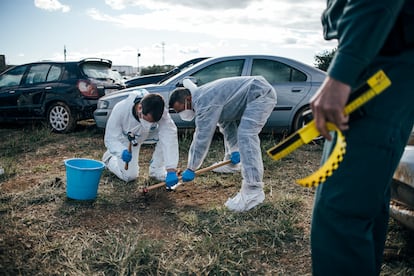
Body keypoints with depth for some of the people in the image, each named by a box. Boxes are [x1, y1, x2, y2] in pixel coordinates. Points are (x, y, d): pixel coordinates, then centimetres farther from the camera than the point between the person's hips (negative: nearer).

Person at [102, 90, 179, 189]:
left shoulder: (161, 113, -36)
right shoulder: (120, 109, -38)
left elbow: (170, 138, -43)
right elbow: (110, 138, -29)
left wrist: (171, 170, -52)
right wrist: (122, 152, -51)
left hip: (148, 134, 2)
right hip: (126, 138, -2)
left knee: (168, 134, -28)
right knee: (129, 176, -8)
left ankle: (156, 170, -7)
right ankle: (110, 158, 25)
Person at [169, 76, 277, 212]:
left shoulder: (205, 103, -23)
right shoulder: (203, 99, 10)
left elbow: (202, 137, -22)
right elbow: (226, 122, 10)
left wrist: (191, 169, -15)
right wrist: (234, 149, 0)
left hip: (261, 93, -11)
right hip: (253, 97, 11)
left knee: (246, 135, -24)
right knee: (228, 125, 22)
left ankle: (253, 191, -29)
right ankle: (231, 162, 39)